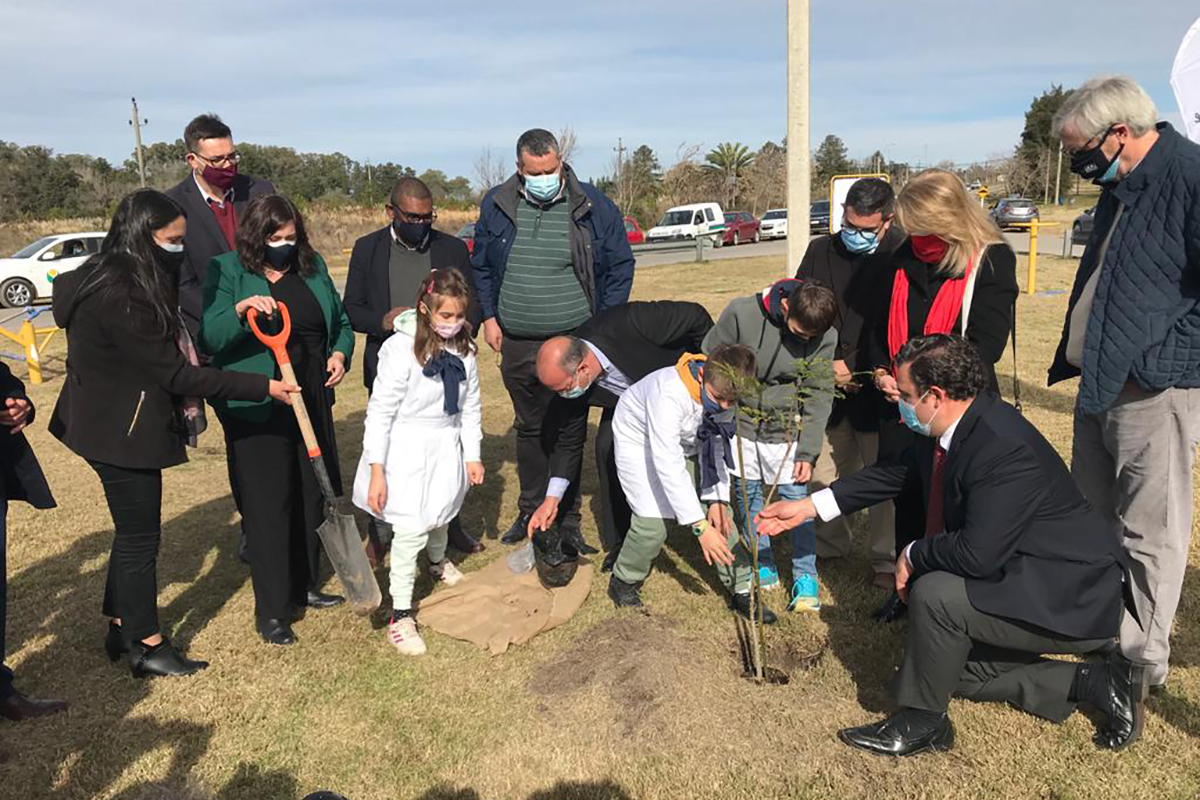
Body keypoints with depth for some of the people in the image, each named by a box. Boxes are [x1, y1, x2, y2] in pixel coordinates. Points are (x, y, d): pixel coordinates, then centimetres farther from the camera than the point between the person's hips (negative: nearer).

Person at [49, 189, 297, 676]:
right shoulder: (121, 296, -25)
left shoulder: (117, 280, 7)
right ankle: (147, 647, 19)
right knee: (140, 536, 3)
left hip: (119, 425, 10)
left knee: (134, 529, 20)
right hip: (122, 433, -10)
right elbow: (176, 374, -24)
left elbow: (169, 355, 8)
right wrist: (263, 388, -23)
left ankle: (121, 627, 35)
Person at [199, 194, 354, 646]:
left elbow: (341, 322, 19)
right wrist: (239, 310, -30)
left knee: (313, 494, 13)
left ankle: (305, 586, 32)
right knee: (267, 503, -1)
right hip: (255, 410, -5)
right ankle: (271, 610, 11)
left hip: (312, 403, 5)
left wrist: (340, 352, 0)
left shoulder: (311, 268, 9)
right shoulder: (227, 273, -5)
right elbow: (207, 340, -13)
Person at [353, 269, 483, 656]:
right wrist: (376, 471, -18)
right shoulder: (401, 349, -19)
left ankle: (438, 561, 57)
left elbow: (470, 408, 8)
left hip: (446, 447, 6)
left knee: (440, 516, 24)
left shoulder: (463, 350, -1)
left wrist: (472, 455, 9)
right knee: (411, 530, -9)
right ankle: (400, 614, 5)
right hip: (406, 450, -5)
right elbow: (380, 413, -17)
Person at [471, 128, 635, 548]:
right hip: (517, 344, 3)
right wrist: (489, 316, 6)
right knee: (529, 429, 15)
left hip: (574, 341, -3)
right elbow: (480, 266, 14)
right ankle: (530, 511, 29)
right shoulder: (496, 206, 3)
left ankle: (567, 520, 15)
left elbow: (620, 266, 2)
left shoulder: (593, 206, -4)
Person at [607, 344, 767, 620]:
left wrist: (717, 499, -18)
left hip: (687, 442, 6)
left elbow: (717, 446, -8)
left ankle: (743, 591, 11)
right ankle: (623, 583, 10)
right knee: (653, 522, -17)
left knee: (720, 514, -2)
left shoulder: (725, 392, -22)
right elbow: (669, 465, -42)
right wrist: (700, 526, -41)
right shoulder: (669, 395, -42)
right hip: (640, 442, -5)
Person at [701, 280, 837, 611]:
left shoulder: (824, 336, -13)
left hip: (786, 431, 0)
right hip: (741, 424, 1)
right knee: (747, 495, 10)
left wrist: (807, 452, -9)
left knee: (796, 500, 1)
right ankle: (763, 567, 29)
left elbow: (818, 397, -7)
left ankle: (805, 577, 17)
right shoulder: (741, 313, -18)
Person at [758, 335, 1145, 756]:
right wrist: (808, 506, 8)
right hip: (1024, 579, 10)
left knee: (934, 593, -28)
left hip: (1075, 600, -10)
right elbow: (896, 472, 10)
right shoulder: (950, 427, -4)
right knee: (955, 664, 19)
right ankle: (1095, 682, 18)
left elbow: (977, 555, -35)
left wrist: (914, 555, -15)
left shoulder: (1005, 449, -32)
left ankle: (921, 721, -5)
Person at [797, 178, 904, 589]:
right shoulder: (820, 251, 5)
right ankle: (829, 545, 31)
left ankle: (886, 558, 21)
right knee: (823, 474, 10)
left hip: (877, 389, -3)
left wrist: (853, 366, -13)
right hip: (826, 389, 4)